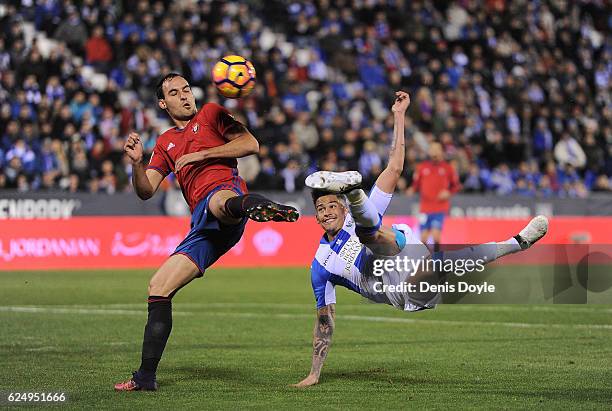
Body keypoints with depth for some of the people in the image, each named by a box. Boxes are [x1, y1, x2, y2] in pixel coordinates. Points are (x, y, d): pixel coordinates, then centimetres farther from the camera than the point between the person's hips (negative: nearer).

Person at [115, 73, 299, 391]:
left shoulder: (210, 113, 17)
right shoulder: (165, 144, 31)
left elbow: (250, 144, 3)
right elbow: (146, 191, 20)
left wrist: (201, 154, -2)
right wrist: (136, 162, 0)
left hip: (225, 187, -6)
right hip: (203, 226, 7)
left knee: (219, 201, -45)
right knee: (158, 287, 3)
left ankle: (253, 205, -85)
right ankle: (146, 375, 9)